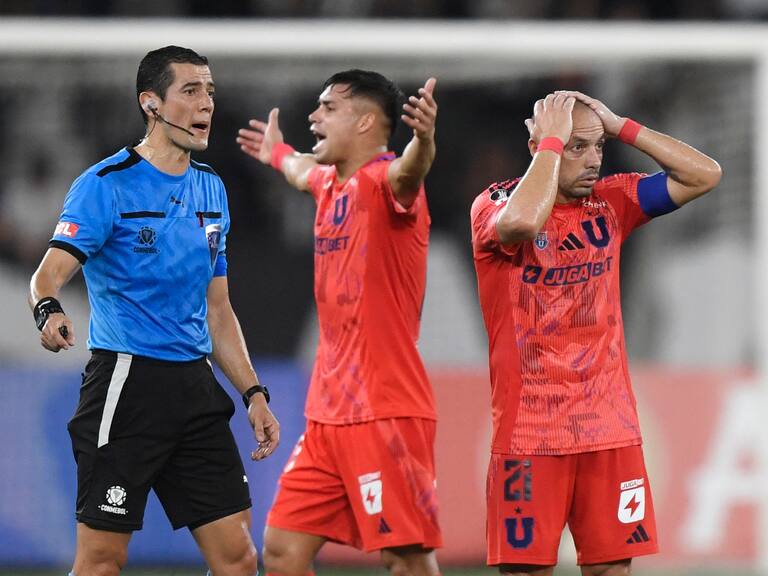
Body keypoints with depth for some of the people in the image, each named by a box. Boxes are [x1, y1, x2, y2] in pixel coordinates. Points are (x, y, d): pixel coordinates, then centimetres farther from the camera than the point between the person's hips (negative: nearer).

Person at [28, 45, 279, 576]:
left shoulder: (211, 190, 14)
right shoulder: (106, 184, -7)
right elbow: (51, 273, -17)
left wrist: (253, 392, 15)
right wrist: (48, 310, -40)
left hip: (195, 386, 7)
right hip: (126, 382, -7)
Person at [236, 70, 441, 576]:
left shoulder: (383, 181, -11)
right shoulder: (331, 184, 15)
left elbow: (407, 173, -37)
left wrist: (423, 140, -58)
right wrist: (278, 153, 62)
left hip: (385, 413, -9)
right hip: (328, 413, 9)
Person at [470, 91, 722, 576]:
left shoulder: (610, 201, 8)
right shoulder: (495, 205, -6)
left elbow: (705, 175, 2)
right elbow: (523, 222, -31)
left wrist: (620, 126, -3)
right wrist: (552, 141, -18)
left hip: (610, 427, 4)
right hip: (529, 429, -4)